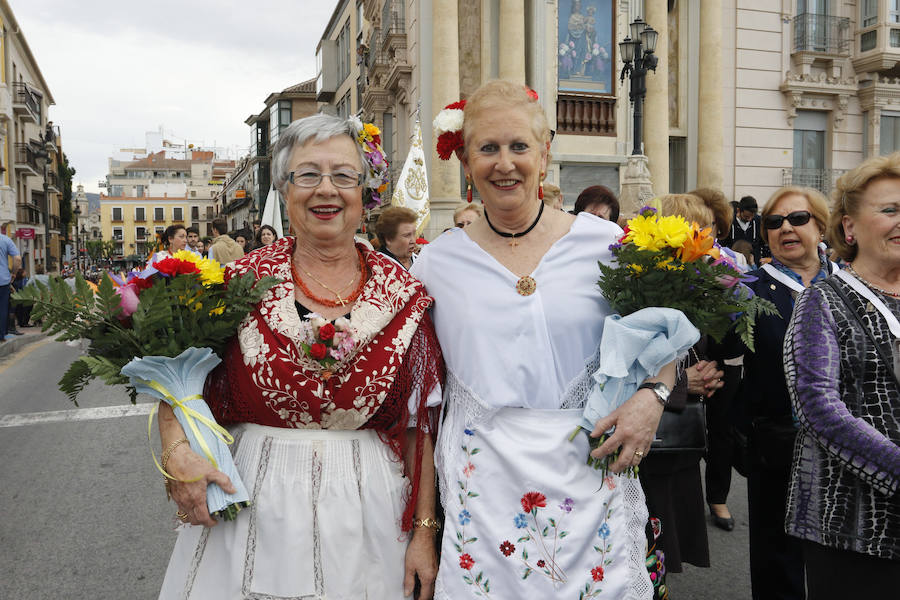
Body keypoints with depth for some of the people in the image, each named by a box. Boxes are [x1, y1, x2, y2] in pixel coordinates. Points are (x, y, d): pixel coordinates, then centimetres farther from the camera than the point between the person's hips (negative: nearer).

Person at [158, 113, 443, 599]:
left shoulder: (402, 294, -5)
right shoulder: (246, 280, -5)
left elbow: (419, 423, -2)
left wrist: (424, 528, -3)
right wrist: (178, 452, -14)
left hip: (366, 511, 0)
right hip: (251, 508, 0)